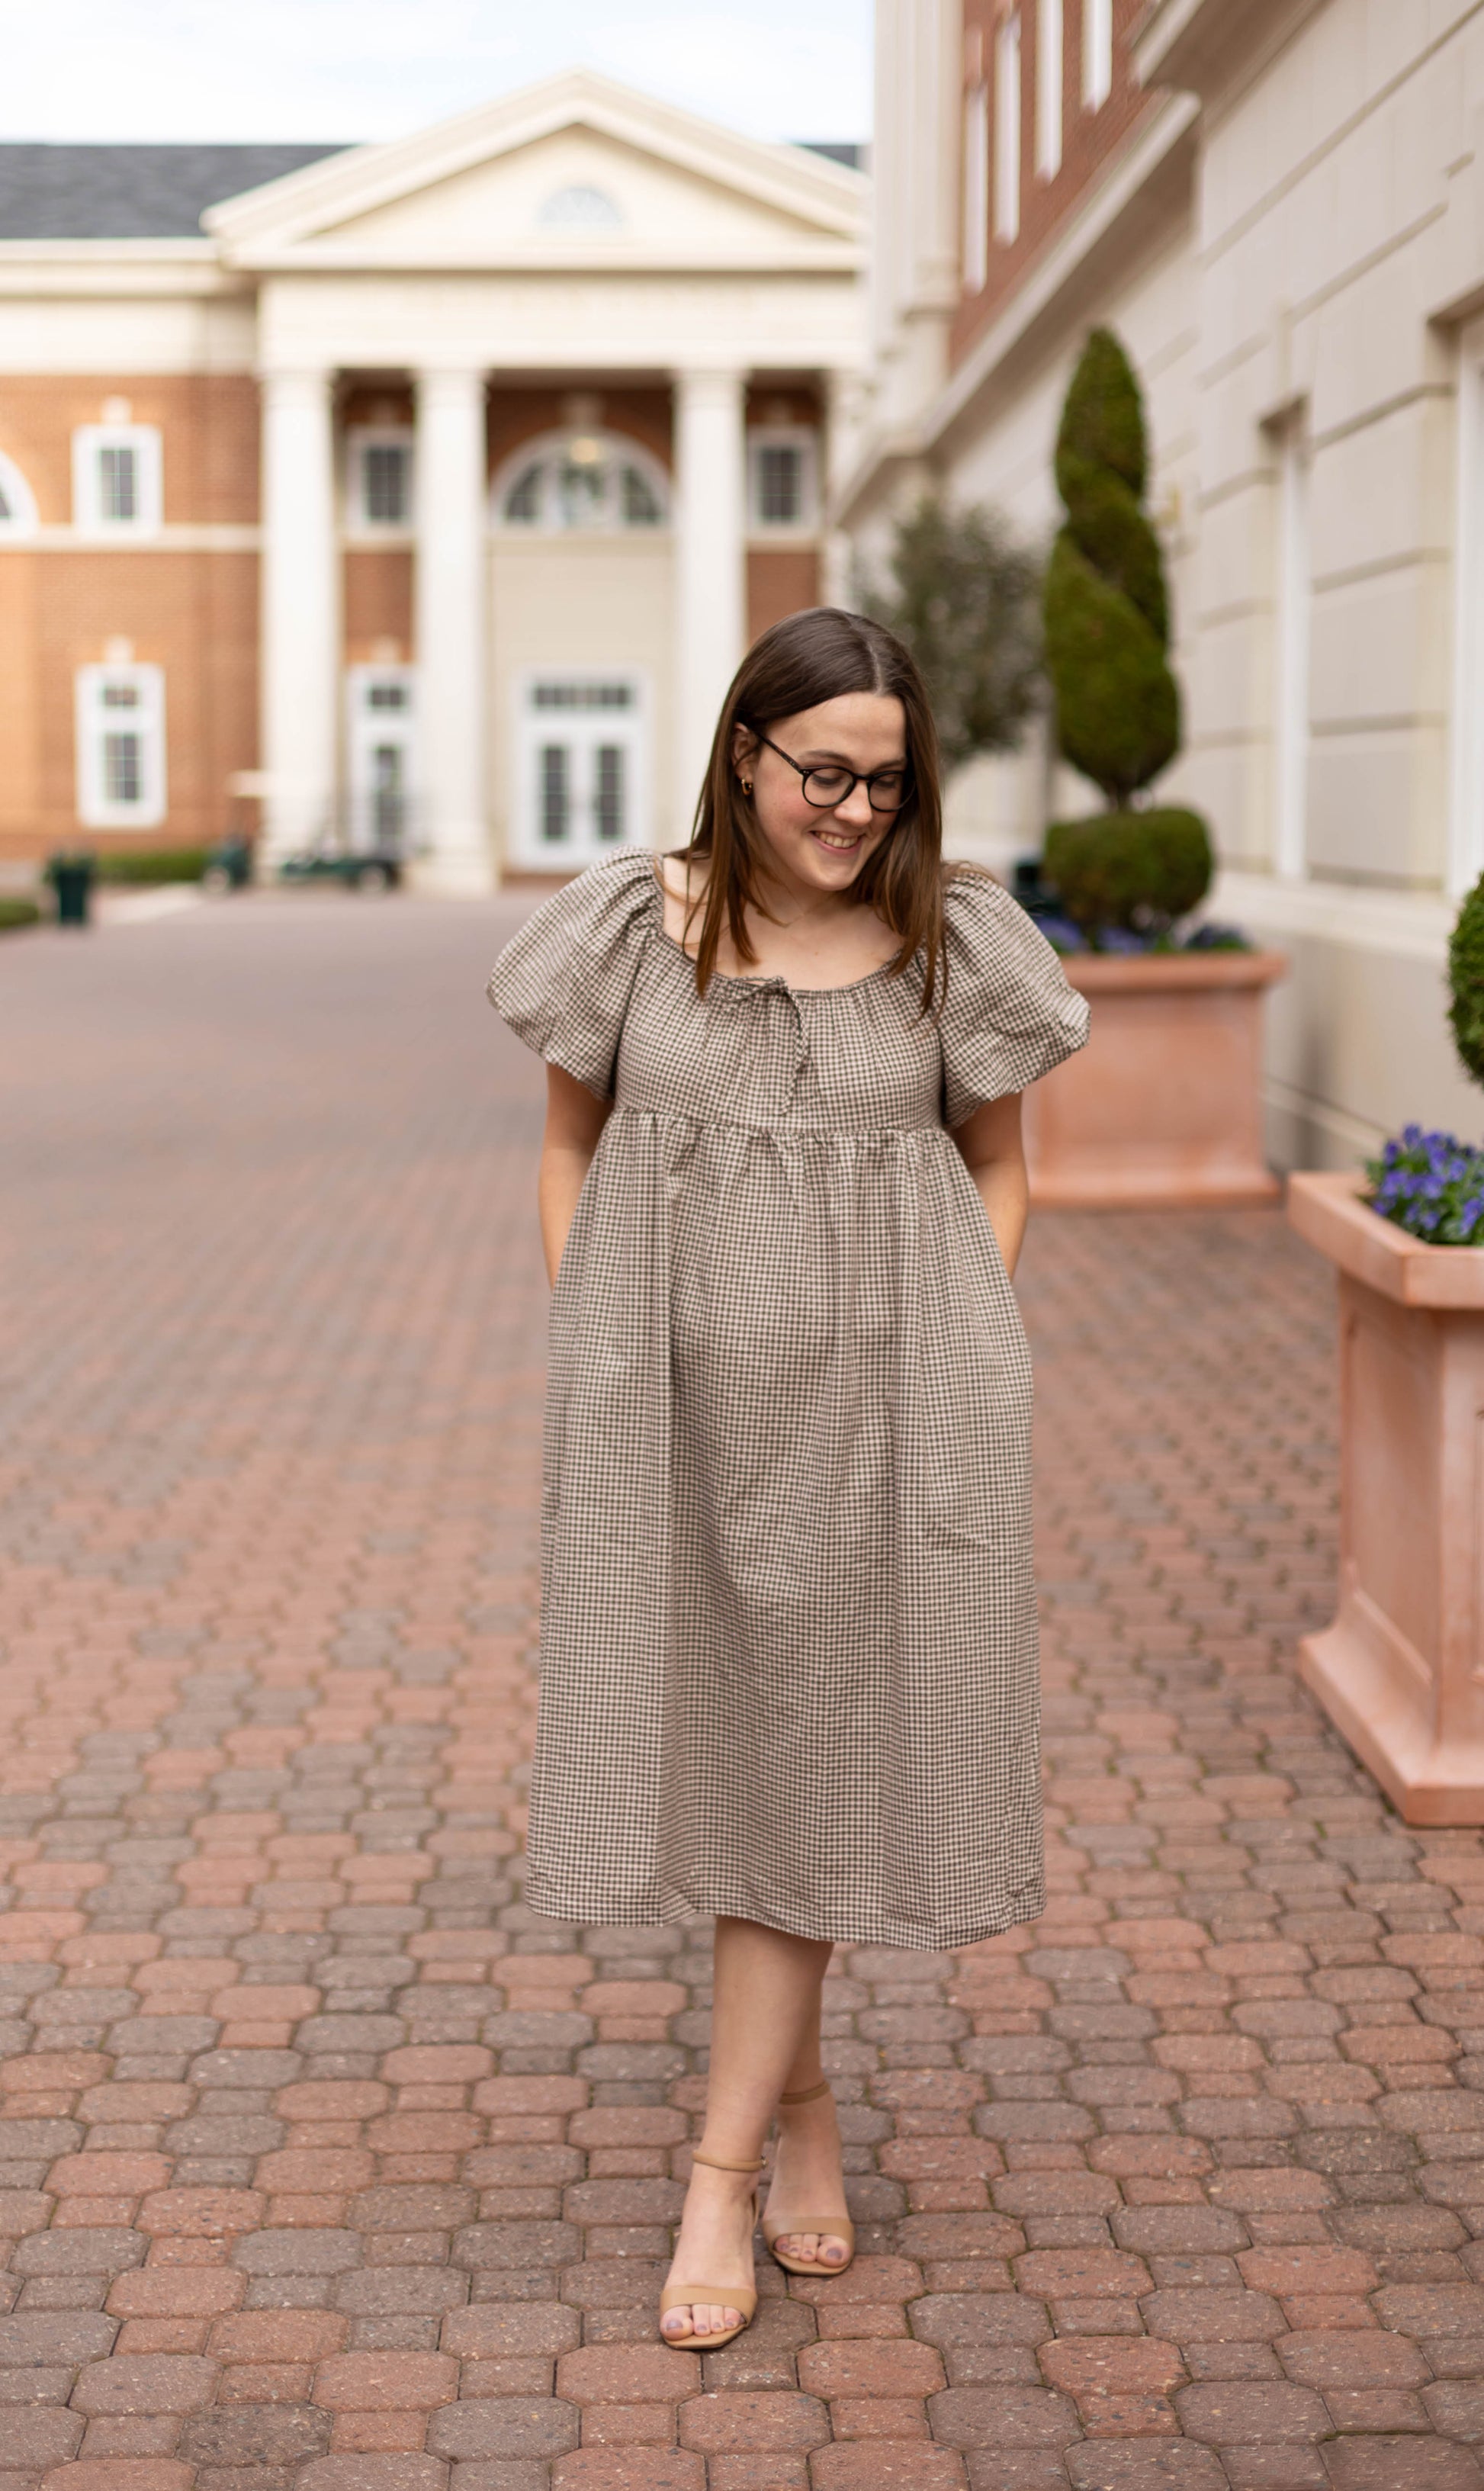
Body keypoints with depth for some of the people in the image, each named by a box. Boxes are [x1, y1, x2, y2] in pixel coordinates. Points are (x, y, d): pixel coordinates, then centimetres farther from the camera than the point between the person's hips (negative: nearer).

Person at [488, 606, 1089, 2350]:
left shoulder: (953, 941, -2)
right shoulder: (634, 925, -1)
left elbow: (996, 1169, 9)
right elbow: (570, 1145, 9)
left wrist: (954, 1360, 1)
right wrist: (596, 1343, 1)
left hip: (881, 1403, -1)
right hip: (674, 1394, 1)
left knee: (816, 1745, 2)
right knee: (714, 1739, 9)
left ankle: (725, 2160, 10)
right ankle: (803, 2094, 30)